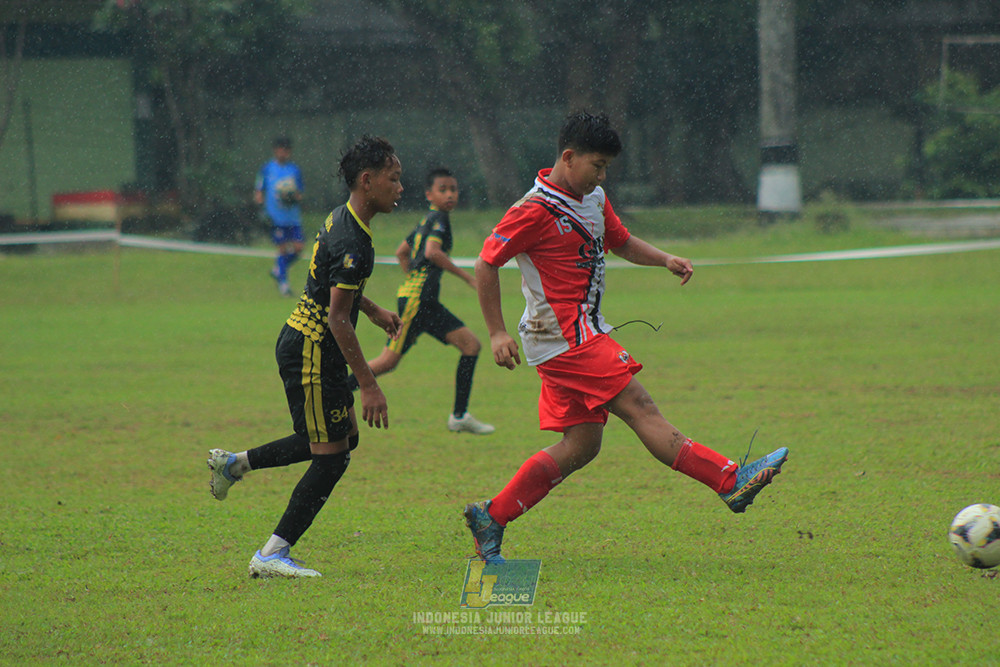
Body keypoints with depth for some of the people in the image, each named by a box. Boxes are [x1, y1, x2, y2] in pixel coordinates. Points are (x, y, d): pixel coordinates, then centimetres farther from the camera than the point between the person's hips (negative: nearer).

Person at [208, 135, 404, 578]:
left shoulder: (342, 219, 8)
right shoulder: (353, 243, -23)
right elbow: (337, 318, -24)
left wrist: (373, 311, 28)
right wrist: (369, 386, -23)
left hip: (301, 345, 10)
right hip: (312, 354, -10)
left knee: (344, 438, 20)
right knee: (332, 457, -5)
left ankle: (236, 463, 25)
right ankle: (272, 554, 0)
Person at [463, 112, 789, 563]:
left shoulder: (593, 200, 14)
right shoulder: (535, 211, -13)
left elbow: (622, 243, 28)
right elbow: (486, 264, -10)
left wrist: (665, 260, 8)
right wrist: (497, 333, -12)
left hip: (584, 333, 10)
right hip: (563, 336, -10)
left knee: (581, 445, 6)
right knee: (638, 407, -13)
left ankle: (490, 517, 11)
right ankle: (731, 482, -19)